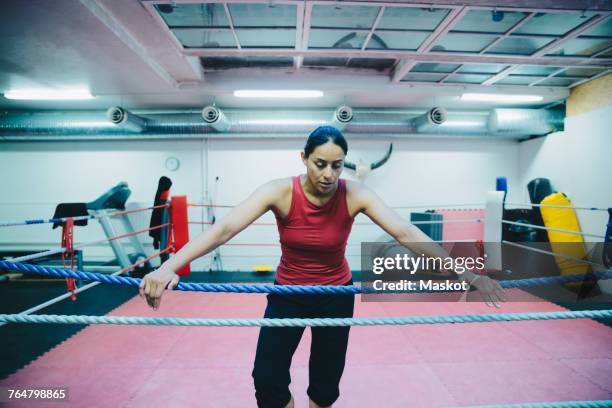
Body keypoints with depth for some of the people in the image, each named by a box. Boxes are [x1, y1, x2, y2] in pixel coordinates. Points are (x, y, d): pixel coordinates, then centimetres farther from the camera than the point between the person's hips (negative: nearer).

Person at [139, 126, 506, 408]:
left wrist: (464, 272, -32)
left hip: (336, 296, 1)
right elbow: (225, 228, -31)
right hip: (288, 294, 0)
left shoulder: (355, 196, -19)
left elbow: (406, 233, -24)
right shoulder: (281, 192, -22)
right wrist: (170, 267, -42)